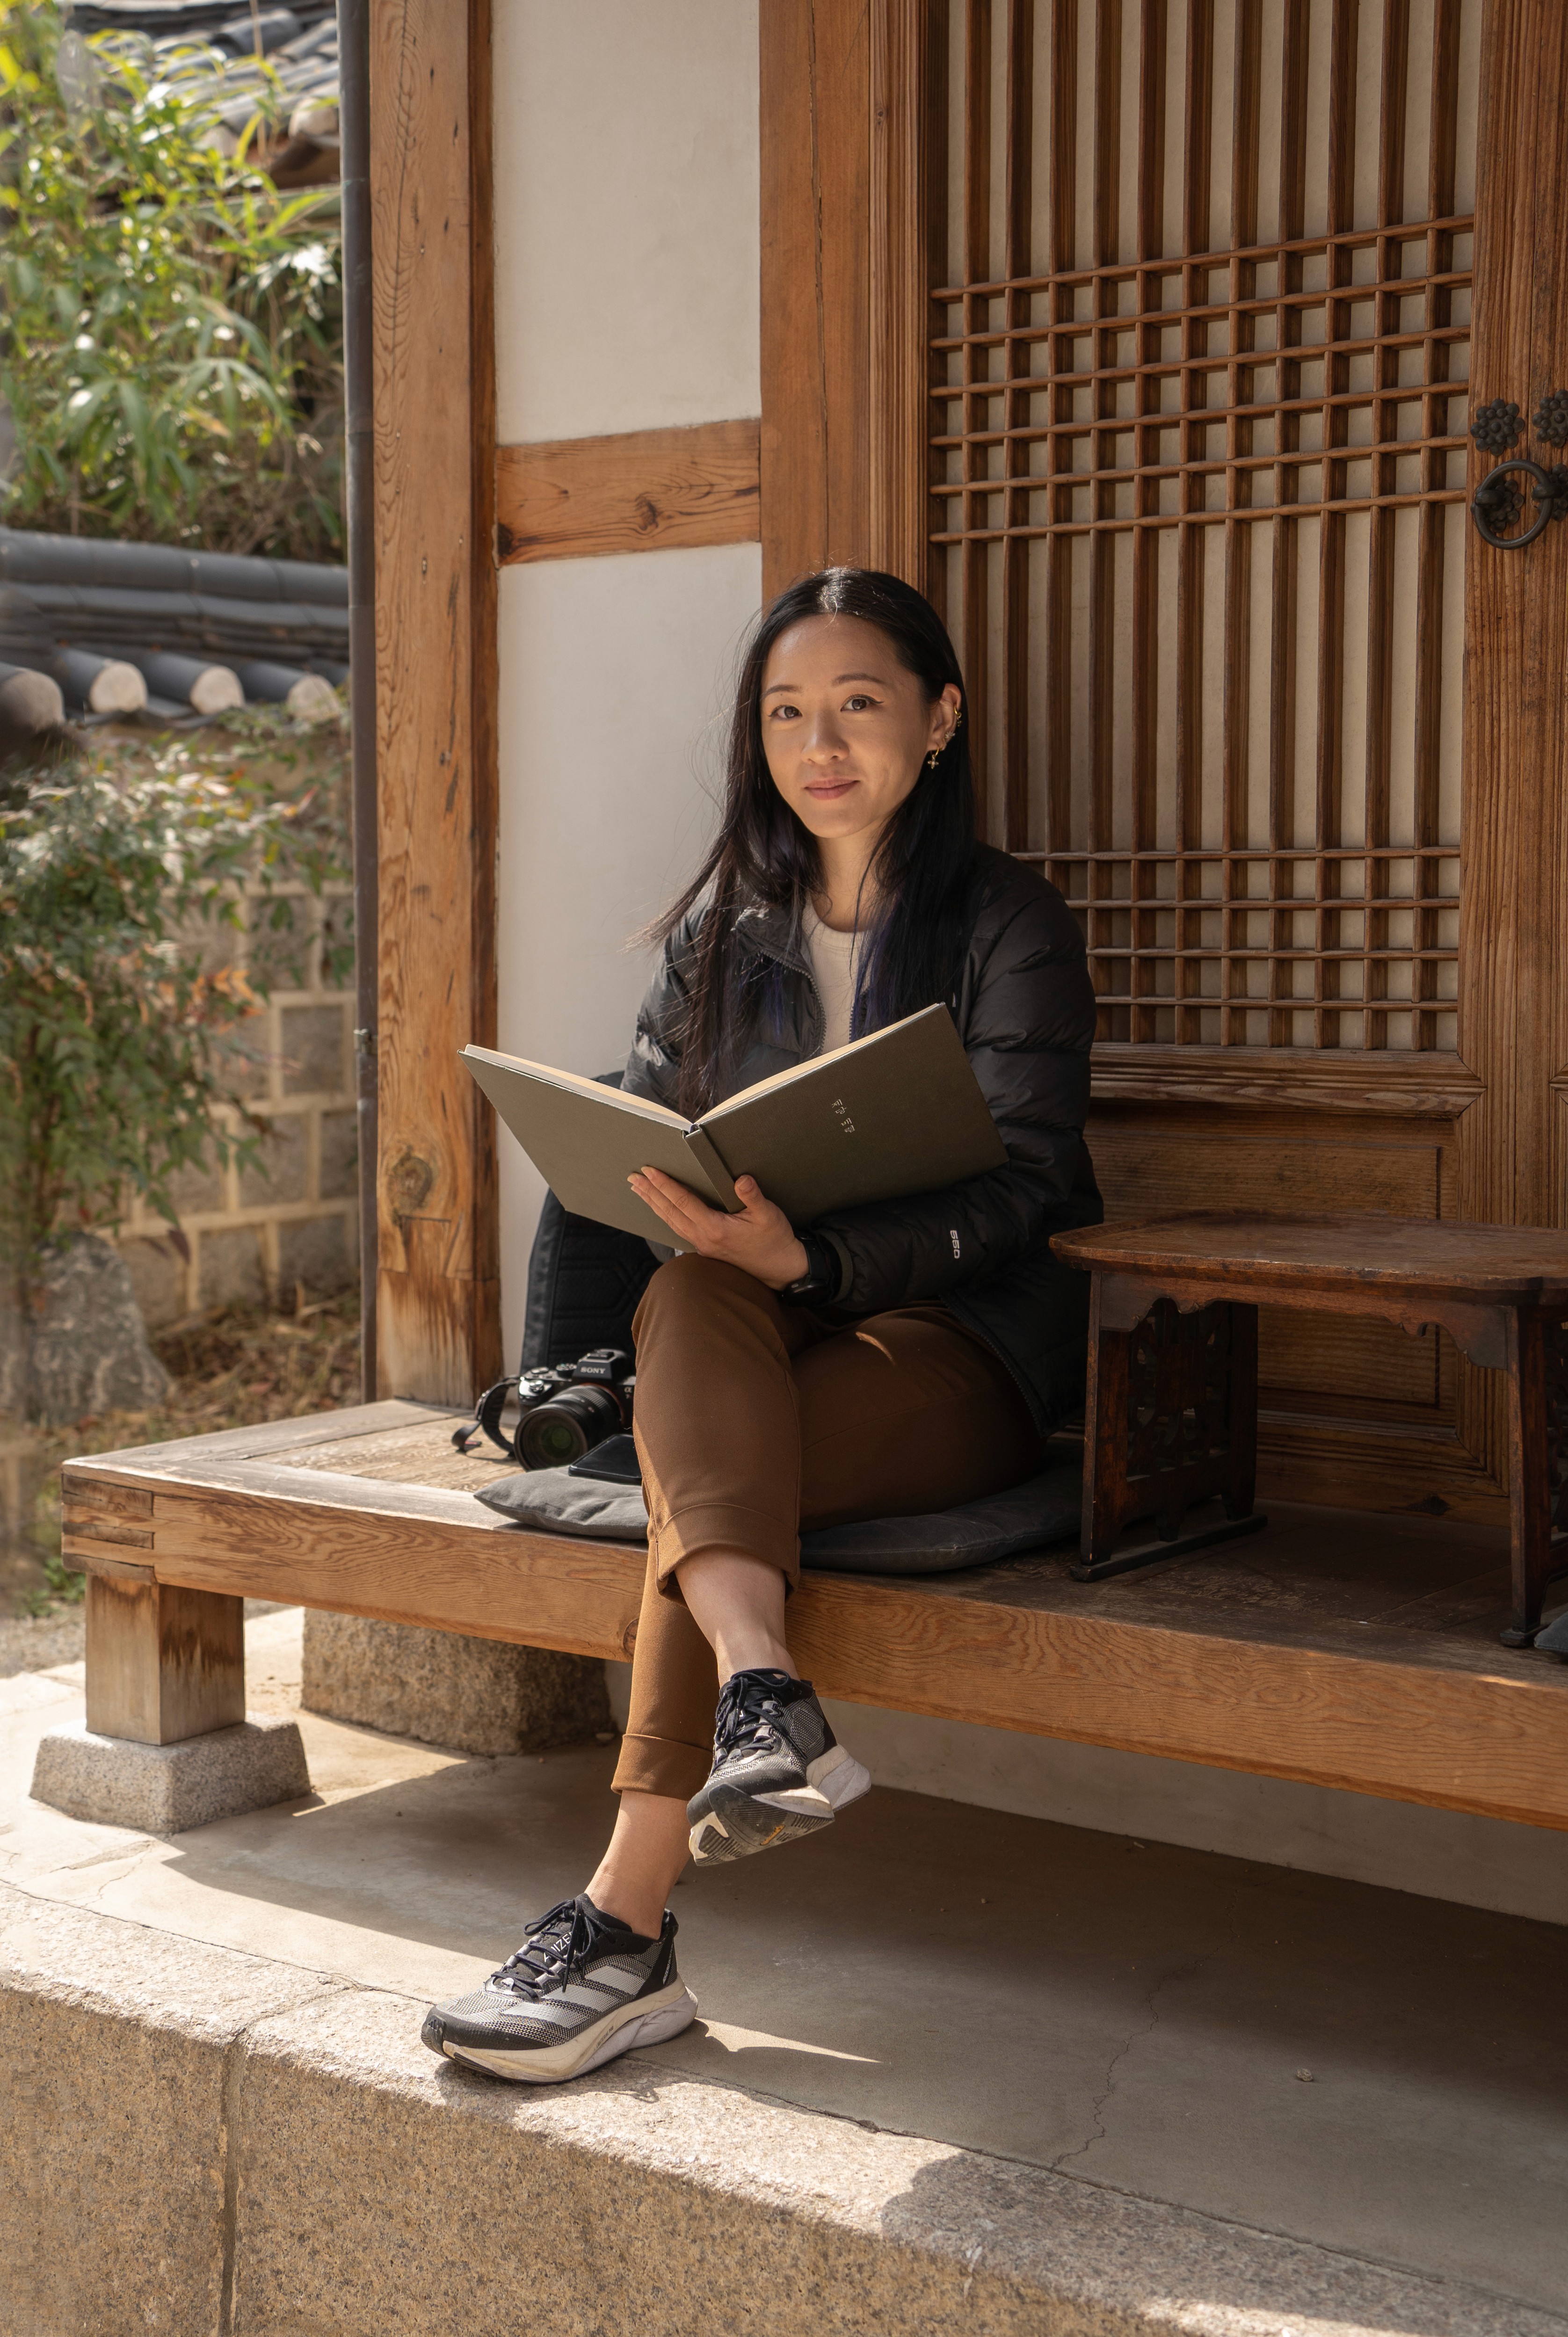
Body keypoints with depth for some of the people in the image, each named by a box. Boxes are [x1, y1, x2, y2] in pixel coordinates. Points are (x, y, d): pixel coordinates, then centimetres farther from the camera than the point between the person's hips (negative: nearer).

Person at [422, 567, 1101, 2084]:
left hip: (957, 1341, -4)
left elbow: (1024, 1191, -11)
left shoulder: (1008, 928, -1)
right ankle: (761, 1689, -54)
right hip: (750, 1315, 4)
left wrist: (805, 1256, -28)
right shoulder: (722, 925, 15)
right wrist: (711, 1235, -11)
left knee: (696, 1448, -32)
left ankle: (626, 1923, -36)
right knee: (694, 1298, -33)